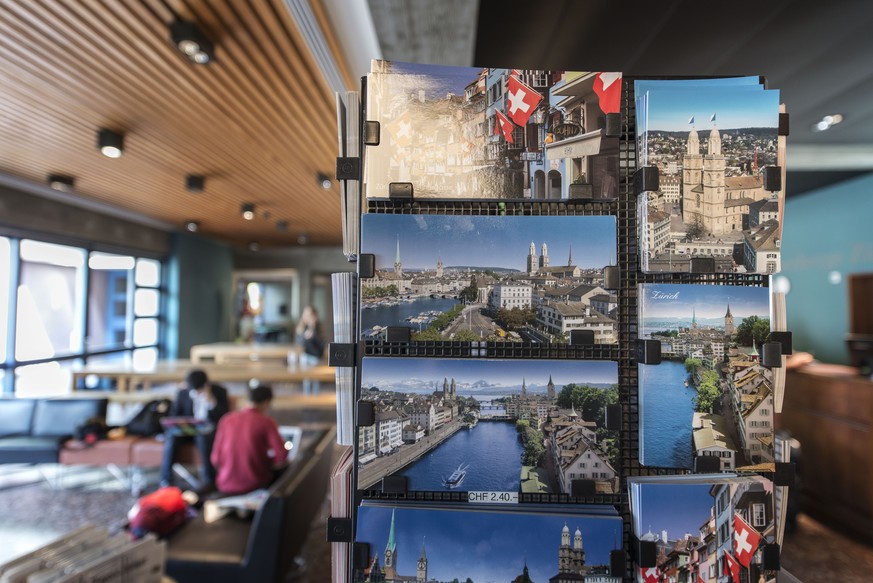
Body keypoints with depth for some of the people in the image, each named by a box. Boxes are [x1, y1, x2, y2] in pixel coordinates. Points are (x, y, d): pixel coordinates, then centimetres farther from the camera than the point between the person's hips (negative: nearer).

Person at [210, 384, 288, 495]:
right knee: (281, 469, 23)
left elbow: (216, 459, 2)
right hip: (254, 485, -4)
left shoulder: (227, 419, 0)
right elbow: (282, 456, -18)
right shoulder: (266, 422, -12)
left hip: (225, 486, 4)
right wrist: (268, 463, 2)